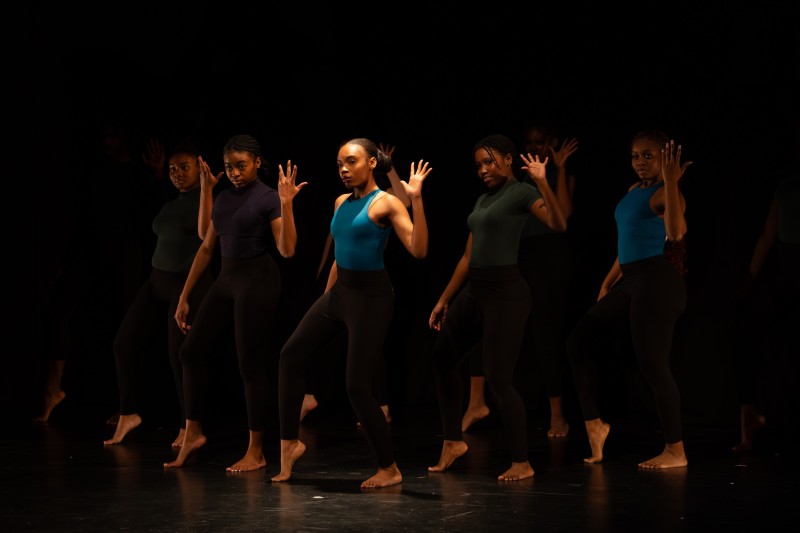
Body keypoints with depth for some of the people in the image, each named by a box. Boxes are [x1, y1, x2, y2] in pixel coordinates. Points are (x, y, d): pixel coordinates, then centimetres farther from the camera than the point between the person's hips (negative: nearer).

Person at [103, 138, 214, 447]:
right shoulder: (172, 200, 12)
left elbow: (205, 232, -28)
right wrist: (158, 169, 25)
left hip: (189, 285, -8)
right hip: (157, 281, 8)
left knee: (180, 356, -5)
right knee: (125, 343, 3)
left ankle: (189, 428, 10)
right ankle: (127, 415, 16)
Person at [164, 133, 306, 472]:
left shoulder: (268, 198, -8)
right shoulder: (224, 198, 11)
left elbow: (287, 249, -18)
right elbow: (206, 249, 15)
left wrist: (286, 204, -27)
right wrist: (184, 297, 14)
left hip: (258, 282, -7)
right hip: (226, 280, 7)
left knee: (250, 365, -3)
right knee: (192, 351, 4)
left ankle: (256, 453, 6)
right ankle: (193, 433, 17)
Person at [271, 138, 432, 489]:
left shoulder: (386, 203, -11)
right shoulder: (341, 203, 10)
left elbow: (418, 250, -23)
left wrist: (416, 200, -29)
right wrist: (327, 297, 23)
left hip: (372, 297, -8)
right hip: (339, 291, 8)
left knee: (357, 387, -7)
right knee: (291, 355, 8)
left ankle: (389, 470, 7)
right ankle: (290, 443, 19)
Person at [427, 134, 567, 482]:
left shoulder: (522, 192, -7)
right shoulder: (483, 200, 17)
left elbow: (558, 224, -25)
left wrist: (542, 182, -35)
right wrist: (444, 300, 20)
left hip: (506, 294, -9)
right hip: (474, 291, 9)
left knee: (498, 378, -9)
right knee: (443, 358, 16)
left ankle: (522, 463, 0)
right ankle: (453, 441, 28)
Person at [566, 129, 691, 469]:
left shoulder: (663, 194, -10)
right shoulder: (634, 190, 17)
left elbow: (675, 232, -31)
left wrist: (671, 182, -32)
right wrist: (609, 281, 26)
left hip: (657, 282, -10)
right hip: (630, 282, 10)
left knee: (652, 364, -8)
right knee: (580, 339, 11)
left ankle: (675, 451, 1)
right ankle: (593, 423, 14)